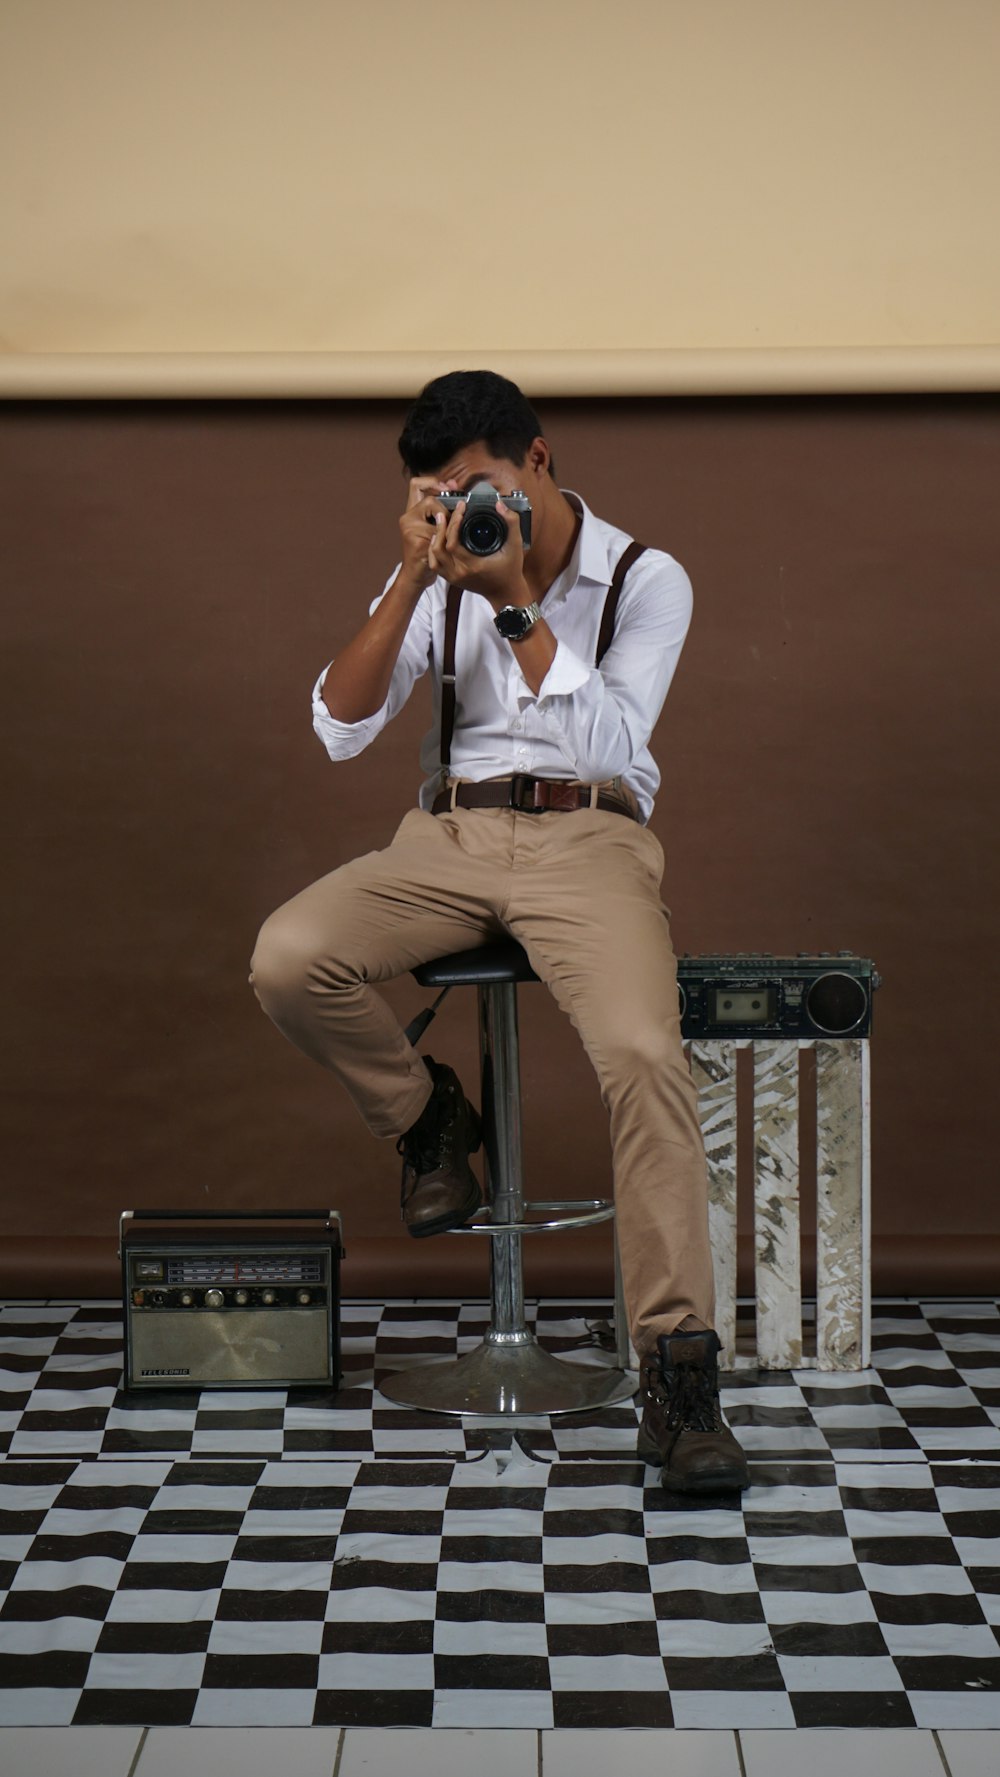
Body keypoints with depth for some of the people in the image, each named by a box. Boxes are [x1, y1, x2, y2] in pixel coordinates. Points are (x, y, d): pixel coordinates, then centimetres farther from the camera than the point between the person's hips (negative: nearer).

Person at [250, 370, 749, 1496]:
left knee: (642, 1050, -31)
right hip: (451, 835, 3)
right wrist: (414, 576, -12)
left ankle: (677, 1369, -27)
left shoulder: (646, 580, 0)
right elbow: (340, 729, -2)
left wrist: (517, 606, -21)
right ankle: (424, 1115, 6)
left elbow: (612, 748, -14)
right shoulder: (439, 578, 10)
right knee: (287, 959, -25)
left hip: (587, 837, -3)